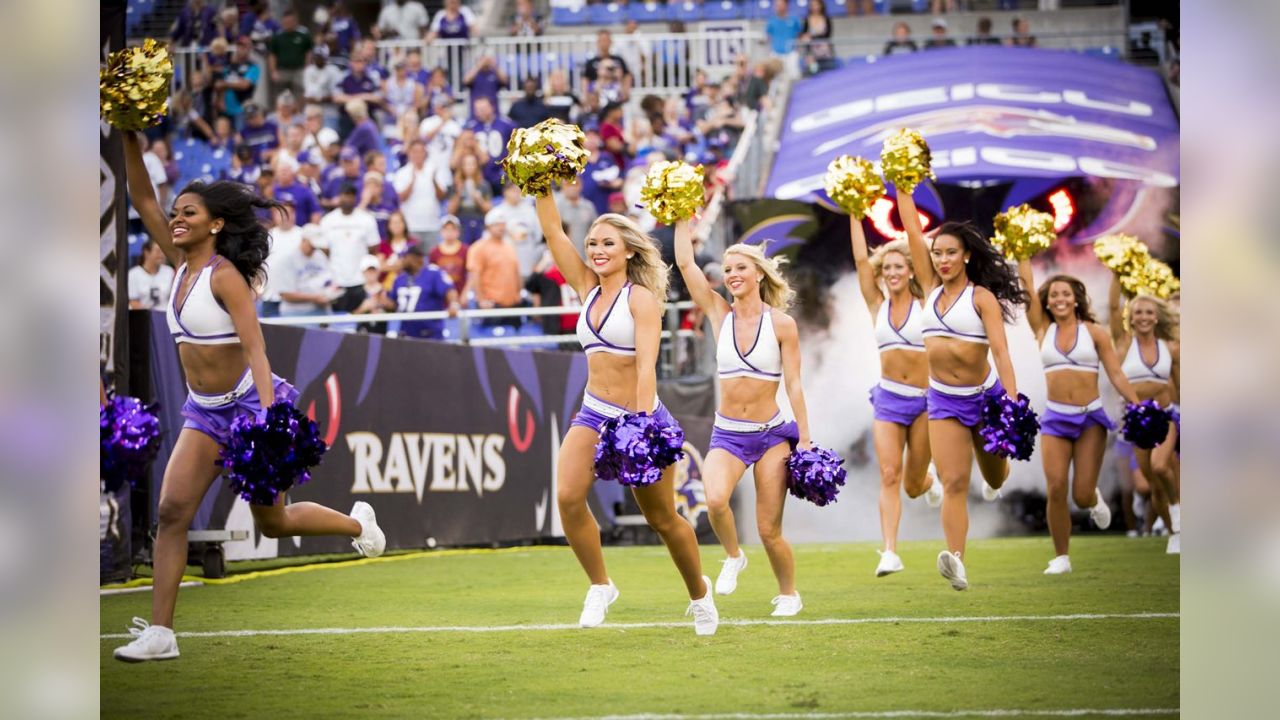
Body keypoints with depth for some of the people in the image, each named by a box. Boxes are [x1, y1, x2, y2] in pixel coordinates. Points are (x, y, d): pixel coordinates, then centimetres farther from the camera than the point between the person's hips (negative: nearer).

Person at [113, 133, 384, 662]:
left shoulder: (225, 276, -17)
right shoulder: (182, 264, 4)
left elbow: (255, 349, -25)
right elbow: (143, 200, 2)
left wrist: (269, 419, -35)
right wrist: (130, 140, -10)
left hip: (248, 403, -7)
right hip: (204, 413, 7)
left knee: (272, 523, 8)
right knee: (171, 510, -9)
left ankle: (357, 523, 36)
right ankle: (159, 633, -11)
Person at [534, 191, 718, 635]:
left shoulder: (642, 298, -9)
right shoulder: (588, 288, 9)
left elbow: (646, 365, -18)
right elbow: (553, 233, 4)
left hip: (640, 414, -5)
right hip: (594, 413, 5)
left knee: (662, 518, 5)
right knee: (568, 496, -20)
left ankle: (699, 591, 28)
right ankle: (599, 585, -3)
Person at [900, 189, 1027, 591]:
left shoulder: (982, 297, -12)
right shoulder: (932, 287, 2)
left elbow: (1000, 349, -21)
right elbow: (912, 230, 1)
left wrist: (1012, 401, -31)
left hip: (985, 395, -2)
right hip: (943, 400, 2)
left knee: (994, 475, 20)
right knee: (954, 483, -12)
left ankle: (996, 481, 58)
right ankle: (956, 560, -26)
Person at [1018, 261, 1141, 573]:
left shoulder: (1094, 332, 2)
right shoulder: (1043, 329, 7)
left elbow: (1116, 375, 0)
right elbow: (1027, 285, 4)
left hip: (1090, 418, -1)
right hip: (1055, 419, 1)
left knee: (1081, 496, -5)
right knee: (1055, 490, -10)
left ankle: (1094, 500, 34)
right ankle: (1061, 557, 4)